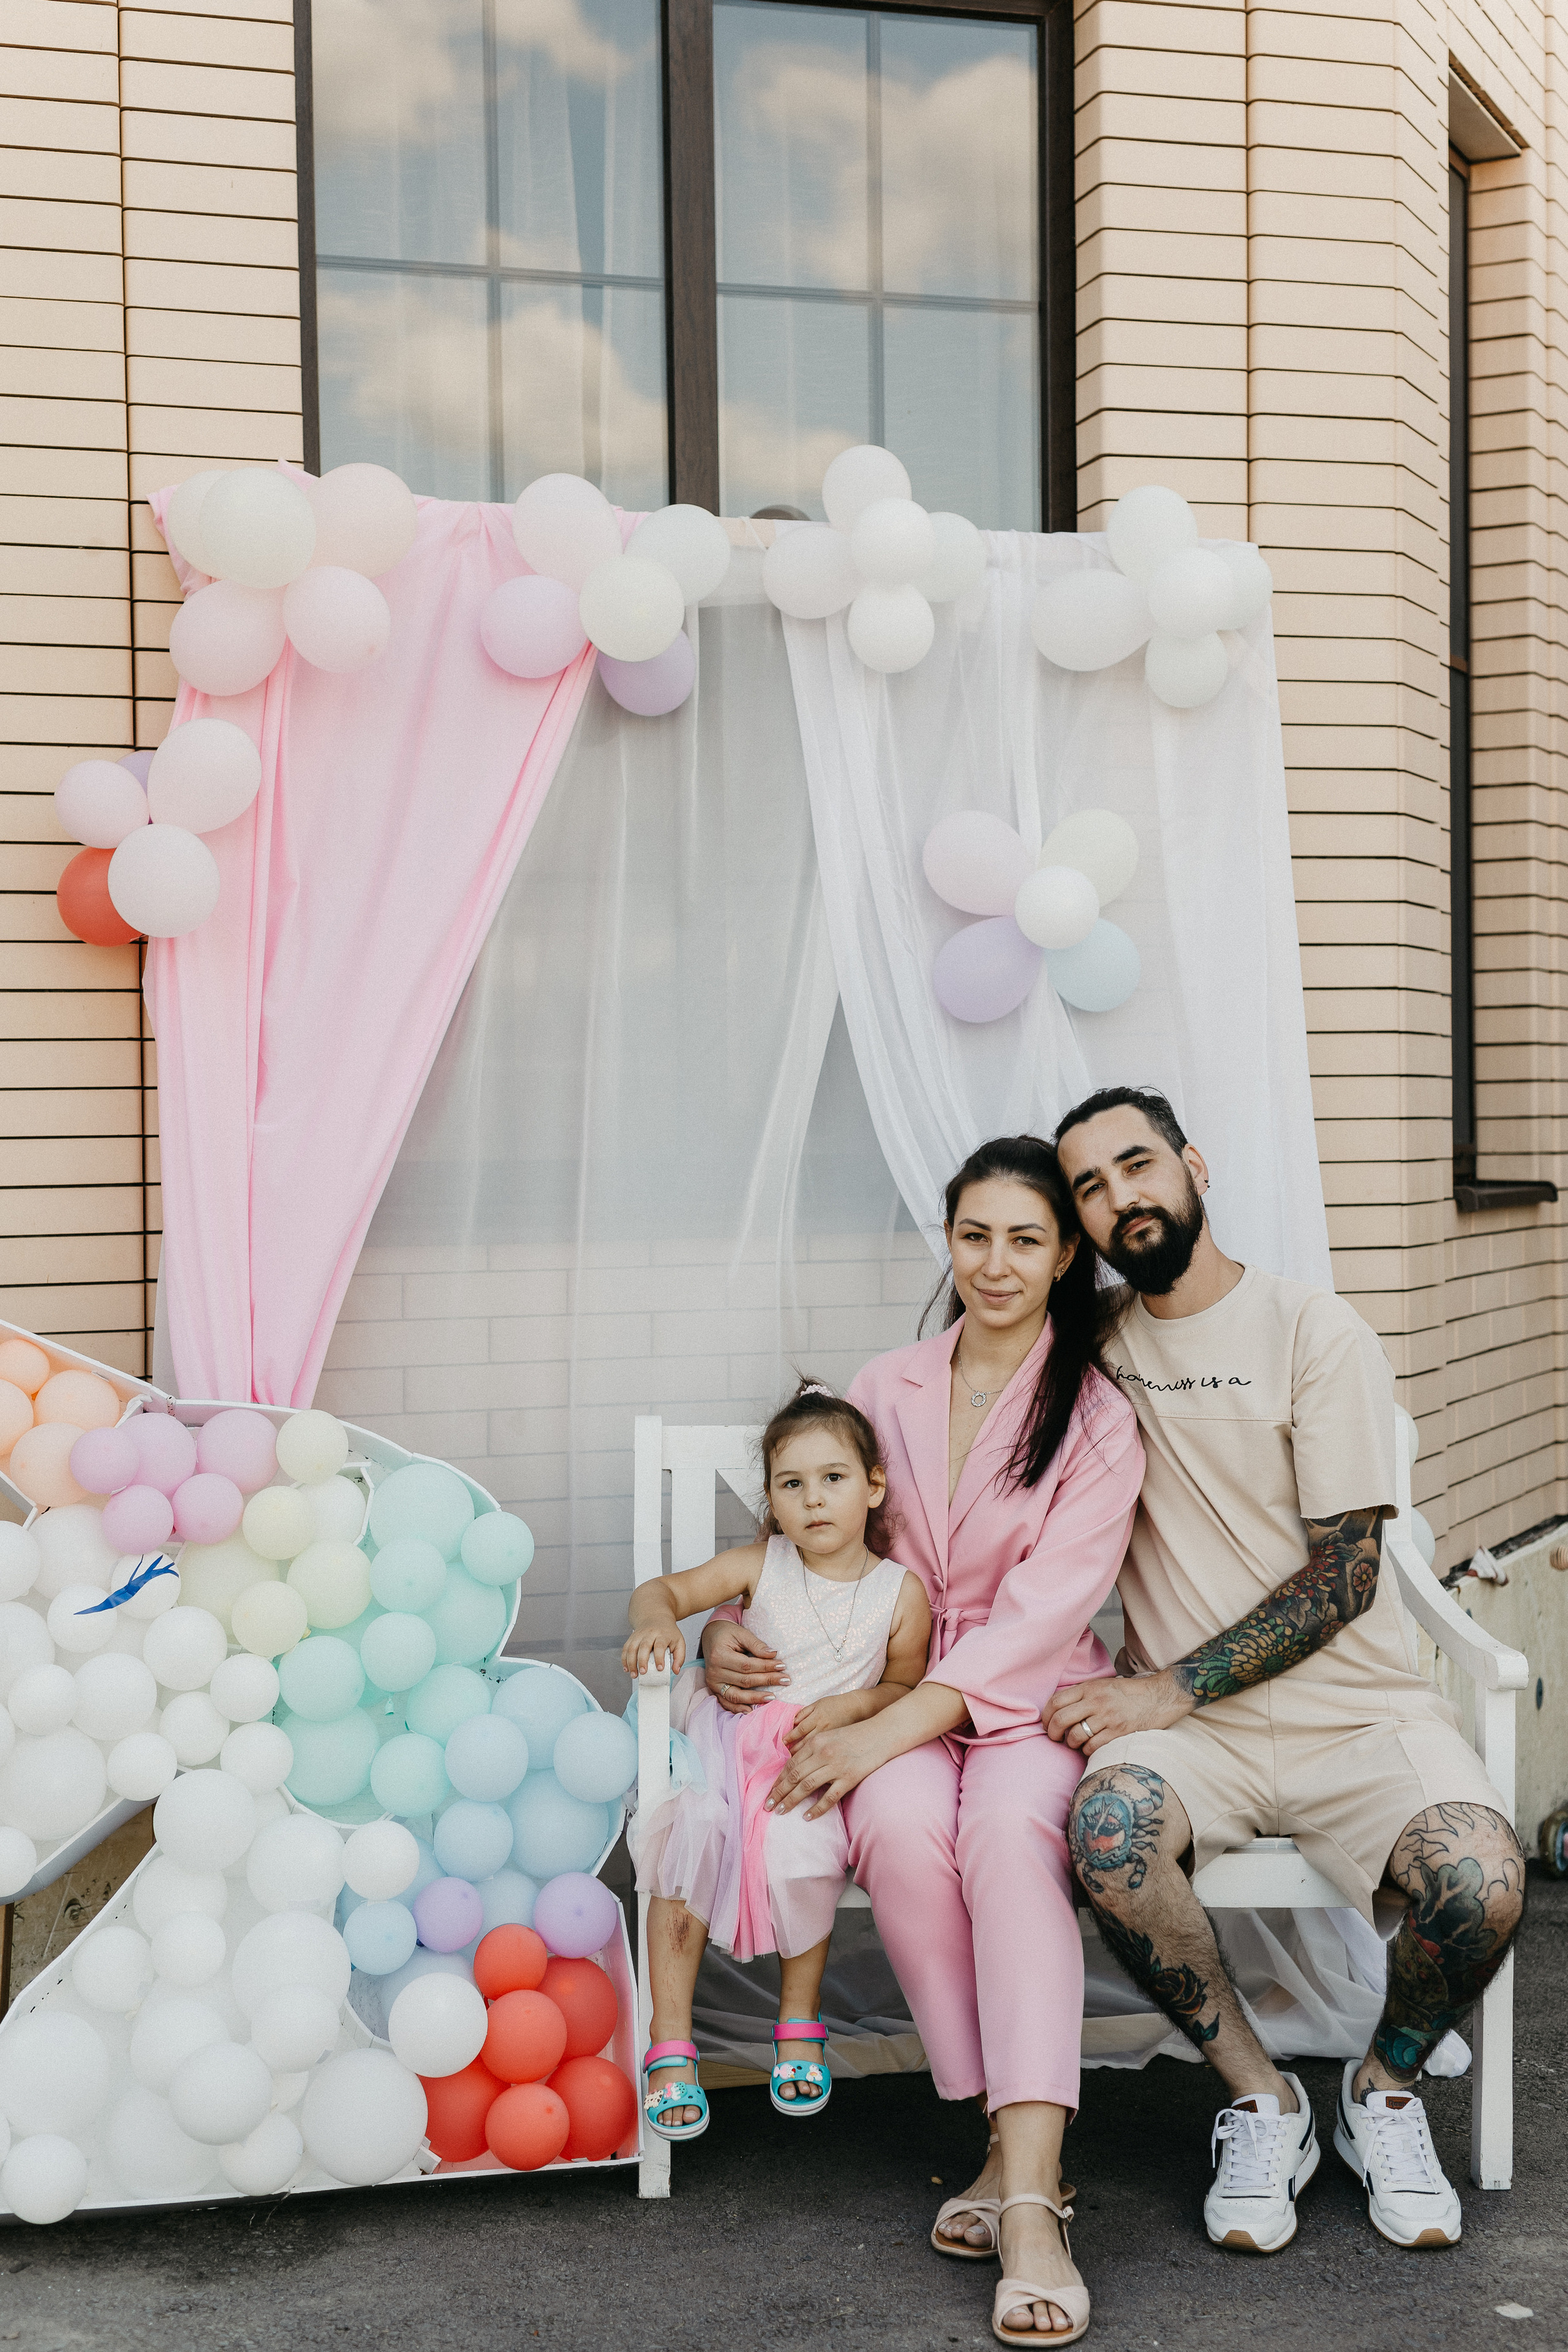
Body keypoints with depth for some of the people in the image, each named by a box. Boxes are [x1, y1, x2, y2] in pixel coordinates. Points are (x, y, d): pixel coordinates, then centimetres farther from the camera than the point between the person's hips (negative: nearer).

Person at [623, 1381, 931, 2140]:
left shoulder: (901, 1593, 2)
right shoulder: (759, 1567, 3)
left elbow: (906, 1688, 11)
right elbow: (662, 1587, 0)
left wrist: (851, 1705, -10)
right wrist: (657, 1619, -24)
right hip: (728, 1744, 1)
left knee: (796, 1857, -31)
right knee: (690, 1833, -28)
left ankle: (799, 2027, -5)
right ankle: (670, 2048, -18)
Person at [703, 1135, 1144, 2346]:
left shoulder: (1099, 1417, -1)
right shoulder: (885, 1390, 11)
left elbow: (1038, 1619, -11)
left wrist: (883, 1733, -21)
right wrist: (730, 1631, -4)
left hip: (1032, 1700, -2)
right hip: (895, 1699, 3)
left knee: (1008, 1828, -35)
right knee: (902, 1826, -32)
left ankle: (1026, 2201, -40)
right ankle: (1018, 2148, -23)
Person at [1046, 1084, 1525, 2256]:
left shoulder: (1316, 1333, -3)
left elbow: (1343, 1576, -8)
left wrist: (1169, 1688, -16)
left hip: (1357, 1712, -1)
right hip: (1188, 1729, 2)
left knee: (1484, 1884, -29)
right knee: (1110, 1826, -33)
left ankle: (1385, 2087, 6)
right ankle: (1261, 2099, -6)